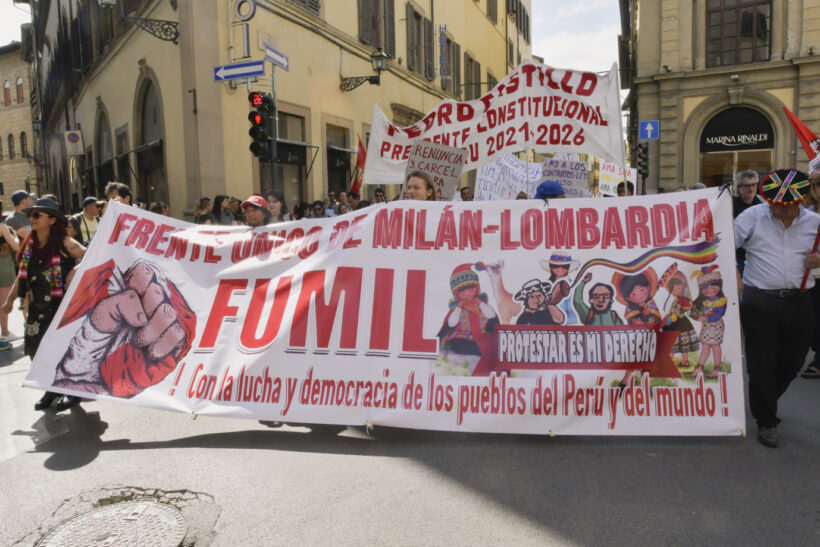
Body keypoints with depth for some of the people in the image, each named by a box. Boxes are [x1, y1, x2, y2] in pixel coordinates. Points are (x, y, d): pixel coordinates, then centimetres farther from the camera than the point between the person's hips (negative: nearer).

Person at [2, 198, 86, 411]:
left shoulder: (63, 243, -10)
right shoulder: (30, 245, 8)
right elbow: (22, 275, 16)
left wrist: (75, 272, -30)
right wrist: (10, 299, 14)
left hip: (61, 305, -6)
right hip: (37, 307, 6)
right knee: (35, 349, 7)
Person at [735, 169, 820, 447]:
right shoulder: (753, 217, -2)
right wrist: (732, 268, -13)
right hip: (760, 303, -3)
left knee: (791, 362, 14)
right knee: (761, 364, 1)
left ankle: (765, 403, 41)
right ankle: (766, 421, 17)